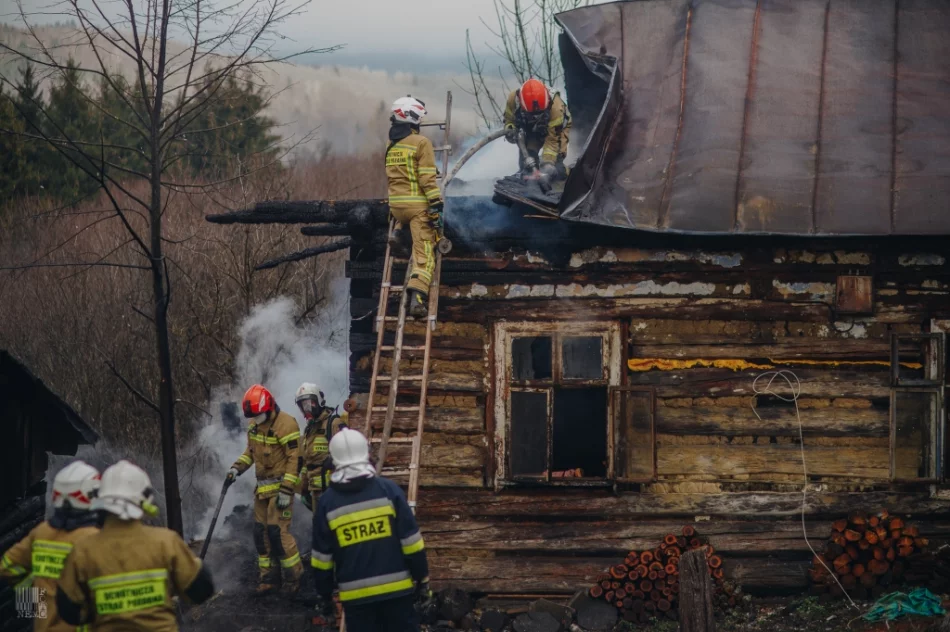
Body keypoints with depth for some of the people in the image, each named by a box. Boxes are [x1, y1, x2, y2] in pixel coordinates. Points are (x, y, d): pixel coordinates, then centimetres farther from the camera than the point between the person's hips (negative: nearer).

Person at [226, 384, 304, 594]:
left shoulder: (285, 424, -18)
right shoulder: (254, 425, 7)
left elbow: (295, 459, -19)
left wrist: (286, 490, -21)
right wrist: (238, 468, 4)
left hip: (280, 486, -8)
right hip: (262, 487, 8)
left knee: (278, 531, -12)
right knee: (261, 532, 8)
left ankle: (293, 576, 0)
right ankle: (268, 577, 17)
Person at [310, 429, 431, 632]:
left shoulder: (327, 503, -3)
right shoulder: (388, 490, -6)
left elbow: (322, 557, 2)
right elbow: (411, 541, -5)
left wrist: (324, 595, 12)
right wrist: (422, 578, 6)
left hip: (355, 595, 0)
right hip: (397, 587, 0)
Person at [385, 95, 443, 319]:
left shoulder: (390, 146, 13)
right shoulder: (421, 143, -9)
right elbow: (428, 179, -14)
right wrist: (436, 206, -13)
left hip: (395, 205, 7)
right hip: (417, 205, -7)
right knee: (424, 254, -9)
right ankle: (418, 296, -25)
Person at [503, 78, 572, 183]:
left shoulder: (556, 107, -44)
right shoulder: (513, 99, -35)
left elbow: (552, 140, -38)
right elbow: (509, 118, -13)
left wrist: (548, 163, -48)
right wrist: (510, 129, -36)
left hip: (556, 127, -3)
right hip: (531, 129, 3)